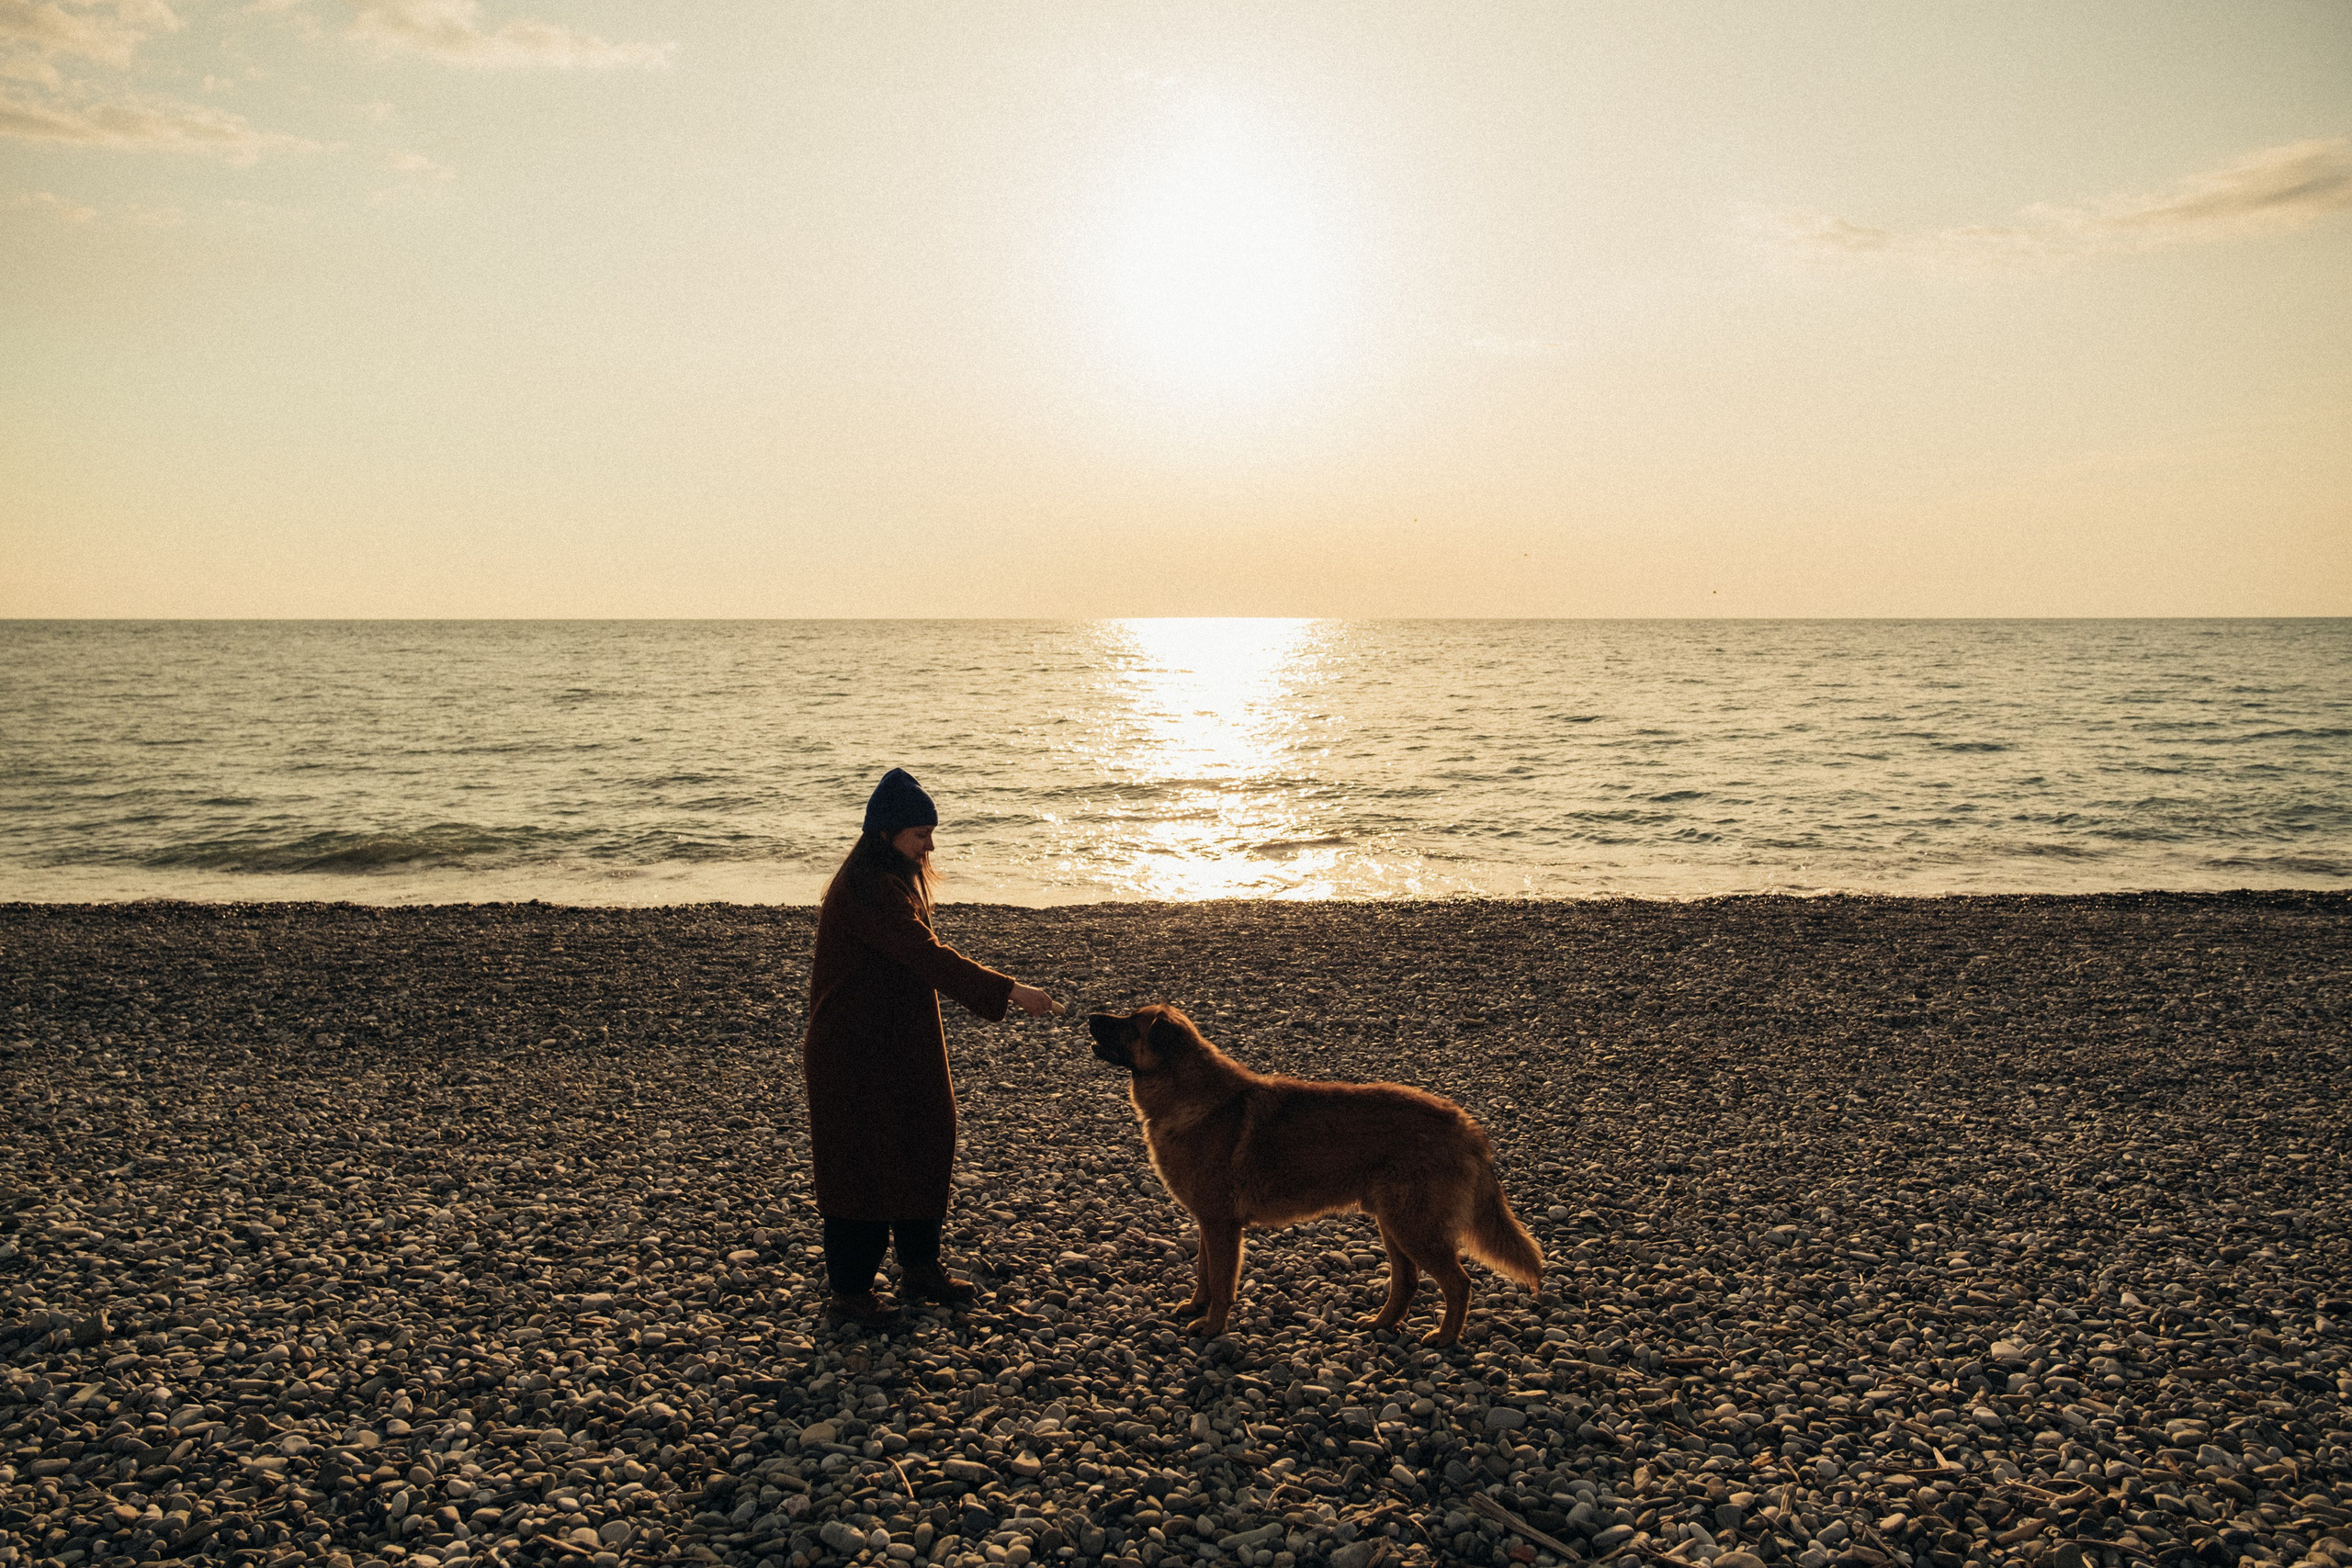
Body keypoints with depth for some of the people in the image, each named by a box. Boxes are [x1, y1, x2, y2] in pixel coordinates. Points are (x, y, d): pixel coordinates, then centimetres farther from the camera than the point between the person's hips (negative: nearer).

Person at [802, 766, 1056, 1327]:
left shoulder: (897, 878, 9)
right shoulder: (865, 888, -24)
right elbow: (929, 957, -29)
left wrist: (992, 990, 13)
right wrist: (1008, 991, -29)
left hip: (902, 1047, 10)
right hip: (858, 1054, -10)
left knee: (922, 1148, 16)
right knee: (863, 1161, 1)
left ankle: (920, 1267, 30)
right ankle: (848, 1290, 14)